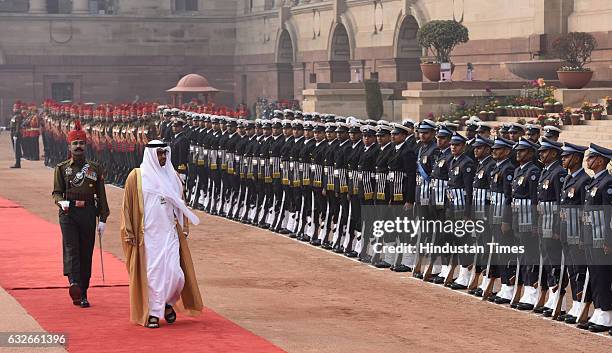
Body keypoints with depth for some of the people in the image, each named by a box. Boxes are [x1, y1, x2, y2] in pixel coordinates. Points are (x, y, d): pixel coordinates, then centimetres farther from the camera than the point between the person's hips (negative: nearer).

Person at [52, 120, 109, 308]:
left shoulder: (95, 169, 10)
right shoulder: (62, 168, 8)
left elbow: (101, 195, 9)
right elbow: (56, 192, 5)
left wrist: (103, 220, 3)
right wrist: (61, 201, -18)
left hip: (88, 214, 1)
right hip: (68, 213, -1)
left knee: (86, 253, 3)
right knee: (71, 248, -19)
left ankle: (83, 294, 9)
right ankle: (74, 282, -37)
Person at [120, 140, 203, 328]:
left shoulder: (172, 176, 12)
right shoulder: (137, 177, 0)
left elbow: (180, 204, 21)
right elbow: (128, 205, 1)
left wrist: (184, 227, 15)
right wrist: (129, 233, -3)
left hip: (170, 233, 3)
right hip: (147, 234, -3)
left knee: (173, 271, -6)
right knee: (152, 272, -3)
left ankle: (167, 302, 20)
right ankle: (153, 313, 6)